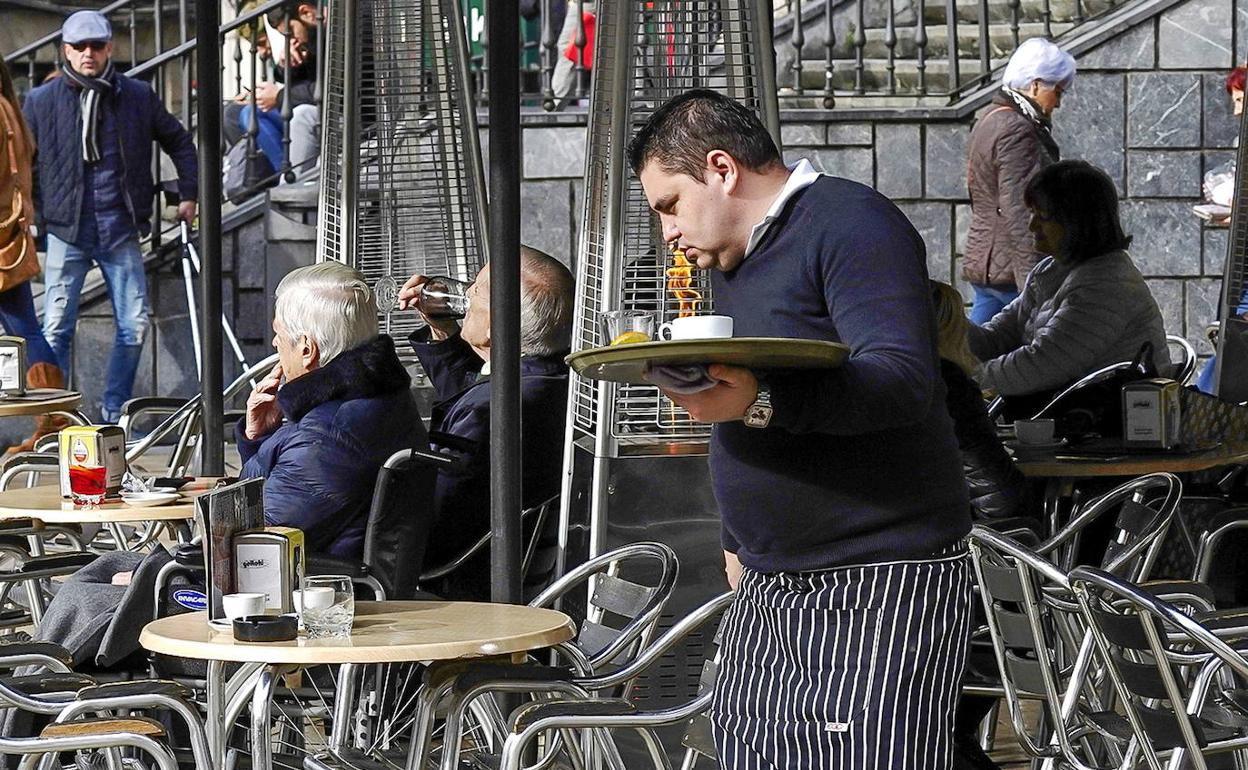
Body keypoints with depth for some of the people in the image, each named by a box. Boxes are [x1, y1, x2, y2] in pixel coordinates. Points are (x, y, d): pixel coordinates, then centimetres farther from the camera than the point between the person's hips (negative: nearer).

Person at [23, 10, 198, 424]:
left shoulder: (138, 96, 5)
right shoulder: (42, 101, 1)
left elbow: (178, 141, 18)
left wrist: (188, 194, 14)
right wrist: (35, 213, 4)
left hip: (120, 231, 2)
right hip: (66, 231, -1)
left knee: (134, 325, 2)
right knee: (56, 328, -3)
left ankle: (114, 414, 15)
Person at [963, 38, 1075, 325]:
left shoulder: (988, 121, 17)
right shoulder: (1017, 132, -15)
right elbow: (1018, 212, -23)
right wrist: (1034, 286, -27)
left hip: (981, 263, 10)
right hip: (1012, 271, -10)